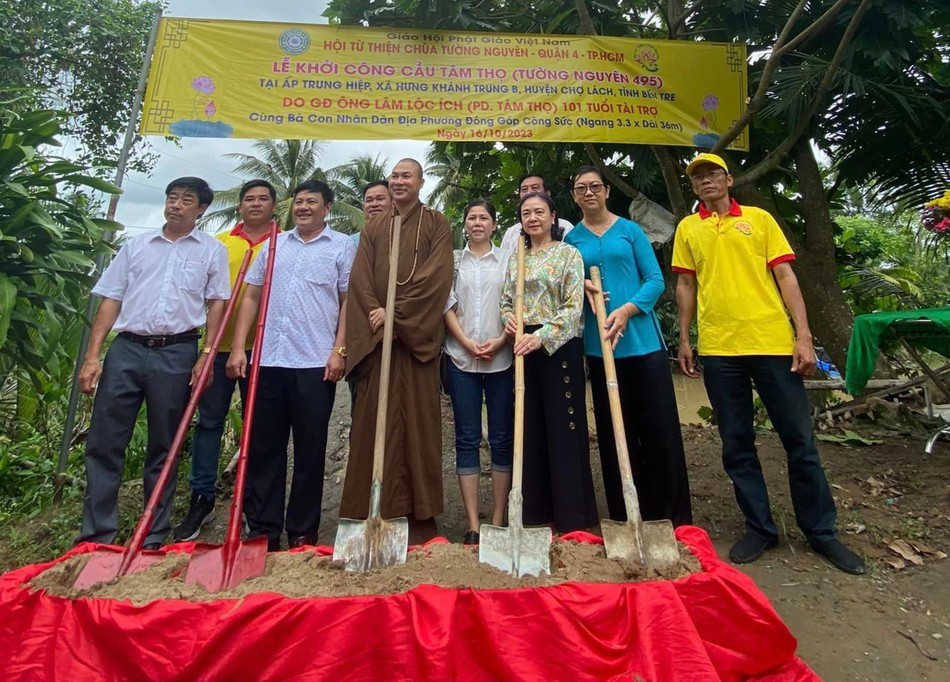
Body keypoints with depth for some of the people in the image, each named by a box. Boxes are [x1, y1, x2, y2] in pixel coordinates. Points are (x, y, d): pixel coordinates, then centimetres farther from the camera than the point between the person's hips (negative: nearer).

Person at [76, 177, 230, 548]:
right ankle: (95, 534, 14)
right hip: (126, 350, 2)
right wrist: (92, 356, 1)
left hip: (177, 354, -2)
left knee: (164, 448, 7)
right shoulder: (135, 246, 12)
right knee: (103, 443, 2)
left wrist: (206, 355, -5)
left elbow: (217, 303, 4)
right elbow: (110, 301, 9)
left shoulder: (212, 250, 7)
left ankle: (153, 538, 18)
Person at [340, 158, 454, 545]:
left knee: (417, 421, -2)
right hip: (376, 337, 3)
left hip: (418, 338, -3)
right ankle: (375, 510, 9)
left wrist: (396, 313, -13)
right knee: (374, 422, 1)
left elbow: (437, 276, -5)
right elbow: (360, 279, 8)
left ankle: (420, 514, 6)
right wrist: (376, 314, -10)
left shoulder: (436, 225, 9)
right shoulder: (374, 228, 19)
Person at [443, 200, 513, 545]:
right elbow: (447, 305, 4)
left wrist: (500, 341, -10)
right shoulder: (453, 259, 10)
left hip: (502, 358, 0)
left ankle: (498, 520, 14)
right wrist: (467, 342, -8)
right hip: (461, 358, 0)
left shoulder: (508, 258, 9)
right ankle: (473, 525, 7)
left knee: (502, 438, 3)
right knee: (467, 439, 1)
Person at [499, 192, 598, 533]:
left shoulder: (568, 253, 0)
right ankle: (536, 512, 18)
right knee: (531, 428, 7)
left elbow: (573, 307, -10)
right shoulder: (516, 258, 15)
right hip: (524, 348, 5)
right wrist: (508, 318, -6)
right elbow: (506, 301, 17)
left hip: (559, 347, -5)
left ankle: (572, 518, 8)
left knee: (564, 428, -2)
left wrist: (541, 336, -22)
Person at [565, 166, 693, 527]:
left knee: (661, 428, 0)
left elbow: (656, 280, 0)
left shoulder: (630, 230, 6)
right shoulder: (572, 239, 9)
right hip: (599, 345, 1)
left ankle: (674, 519, 13)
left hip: (642, 339, -1)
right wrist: (580, 285, -10)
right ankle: (626, 520, 19)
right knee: (615, 432, 7)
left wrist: (627, 310, -15)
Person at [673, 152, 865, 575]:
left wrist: (803, 336, -4)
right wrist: (684, 340, 6)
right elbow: (686, 286, 12)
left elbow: (785, 277, 4)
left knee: (800, 439, 5)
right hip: (718, 349, 1)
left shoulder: (759, 218, 9)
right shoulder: (687, 229, 12)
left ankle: (821, 531, 21)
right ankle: (759, 529, 21)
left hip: (773, 342, -1)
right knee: (736, 445, 7)